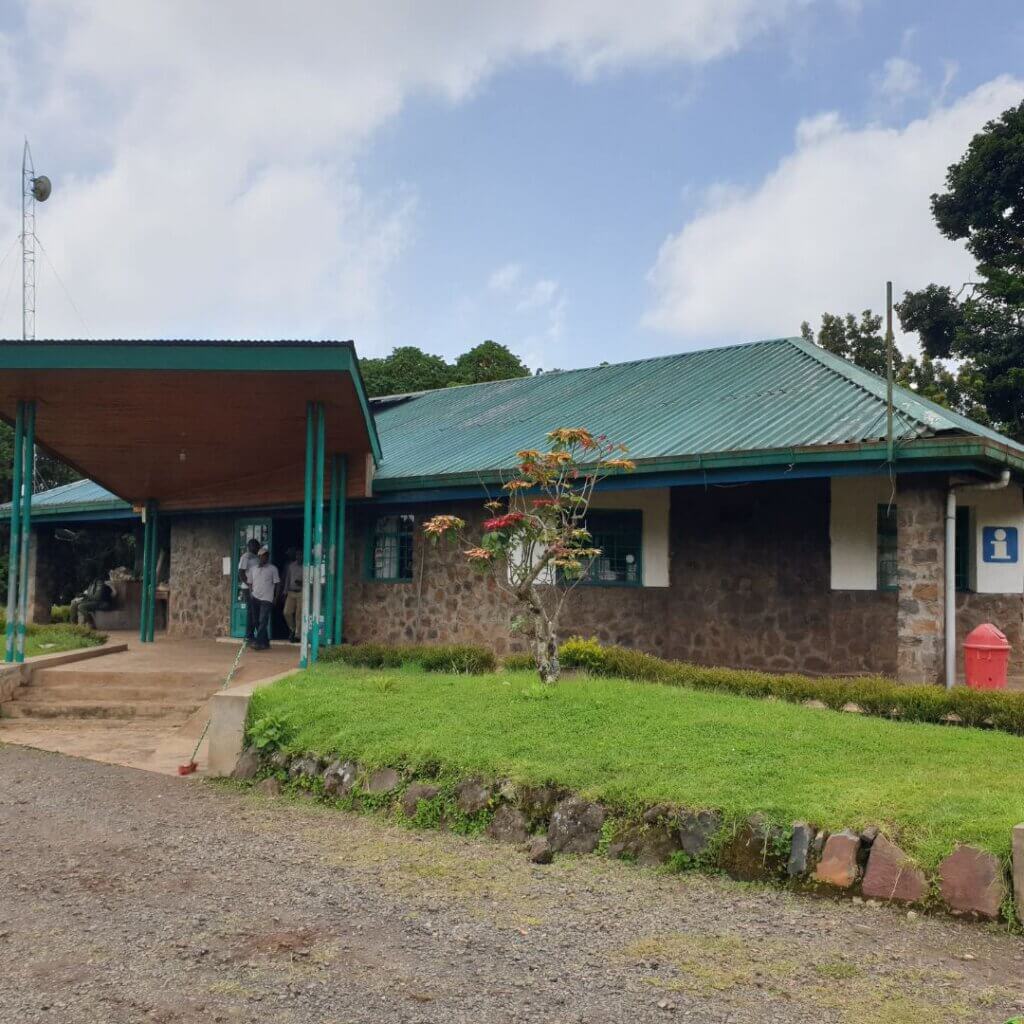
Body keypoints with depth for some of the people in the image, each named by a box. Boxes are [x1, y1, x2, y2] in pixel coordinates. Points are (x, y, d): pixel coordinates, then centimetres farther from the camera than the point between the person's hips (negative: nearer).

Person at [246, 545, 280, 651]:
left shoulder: (273, 569, 0)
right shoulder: (253, 568, 12)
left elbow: (277, 584, 1)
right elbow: (250, 583, 17)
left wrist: (276, 598, -4)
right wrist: (251, 594, 2)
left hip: (267, 599, -5)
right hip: (255, 598, 5)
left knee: (263, 621, -13)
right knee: (258, 622, 6)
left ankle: (258, 642, -17)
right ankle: (265, 643, 15)